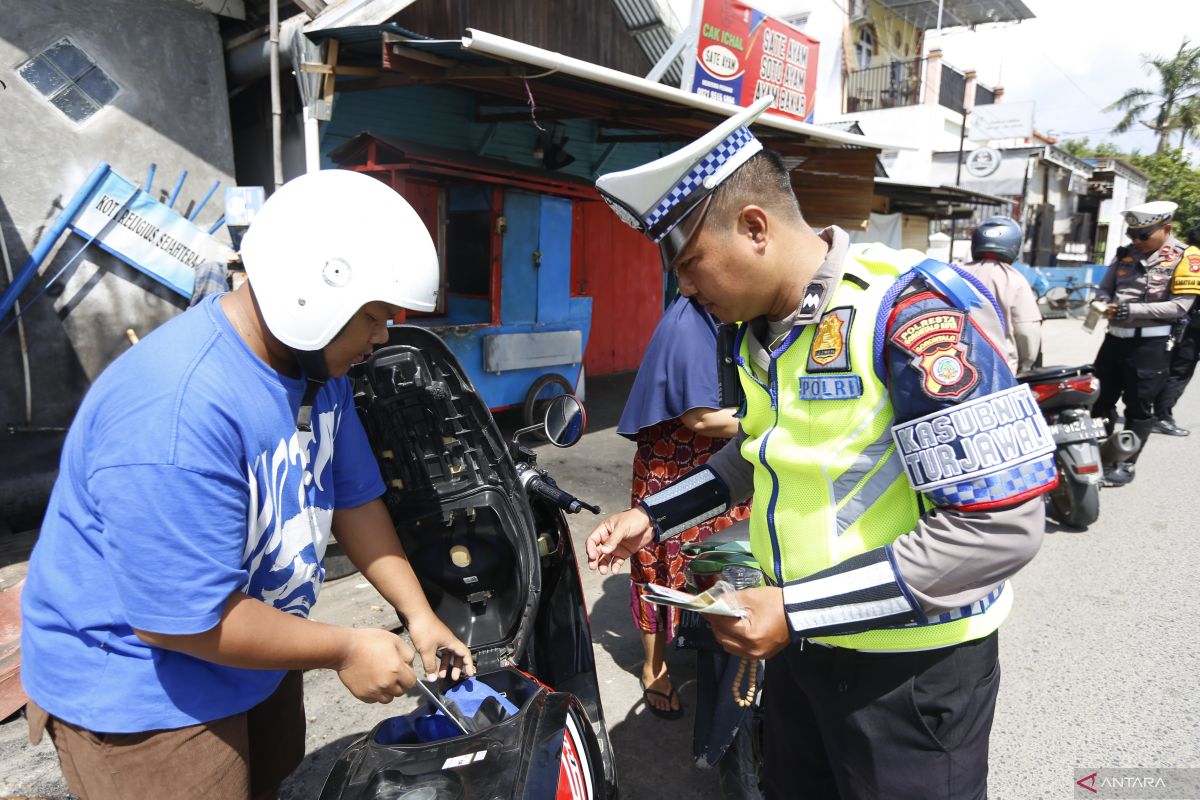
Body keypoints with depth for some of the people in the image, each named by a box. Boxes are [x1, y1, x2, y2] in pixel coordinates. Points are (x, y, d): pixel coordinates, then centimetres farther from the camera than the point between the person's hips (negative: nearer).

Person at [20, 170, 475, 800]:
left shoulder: (320, 364, -6)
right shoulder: (177, 411, -35)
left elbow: (352, 496, 1)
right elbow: (184, 618, -31)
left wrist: (418, 615, -5)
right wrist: (345, 651, -21)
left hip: (255, 658, 8)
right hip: (139, 688, -8)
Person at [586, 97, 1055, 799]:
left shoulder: (914, 308, -24)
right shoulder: (761, 326, 2)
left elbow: (1002, 527, -25)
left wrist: (798, 609, -25)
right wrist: (655, 517, 6)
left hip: (910, 666, -7)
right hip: (799, 643, 7)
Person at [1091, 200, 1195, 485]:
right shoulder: (1125, 253, 6)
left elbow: (1179, 305, -14)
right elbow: (1105, 288, 14)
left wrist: (1132, 309, -22)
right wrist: (1105, 303, -10)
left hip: (1151, 343, -5)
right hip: (1115, 337, 5)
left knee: (1139, 406, 4)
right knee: (1103, 399, 13)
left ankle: (1127, 464, 15)